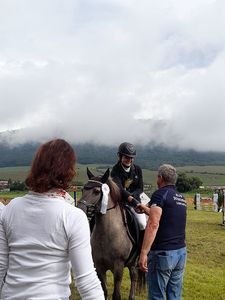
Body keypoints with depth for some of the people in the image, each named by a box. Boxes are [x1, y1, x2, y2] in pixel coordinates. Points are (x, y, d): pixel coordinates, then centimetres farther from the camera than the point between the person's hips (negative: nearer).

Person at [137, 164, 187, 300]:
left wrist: (143, 253, -25)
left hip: (162, 253, -7)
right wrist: (147, 209, 38)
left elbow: (153, 224, -23)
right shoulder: (181, 198, 14)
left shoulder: (160, 194, -11)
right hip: (181, 252, 7)